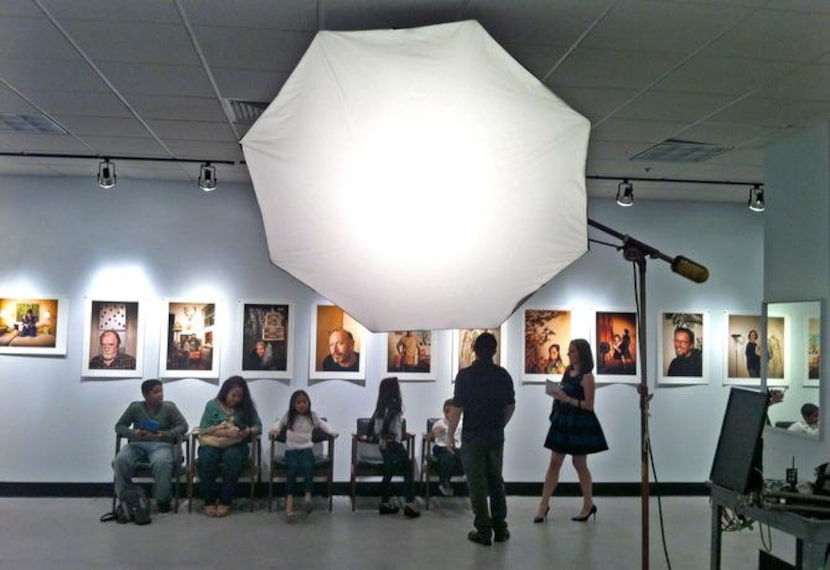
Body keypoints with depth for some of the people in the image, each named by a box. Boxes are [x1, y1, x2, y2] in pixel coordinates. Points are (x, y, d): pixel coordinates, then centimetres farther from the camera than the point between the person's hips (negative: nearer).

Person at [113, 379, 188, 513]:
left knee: (162, 462, -38)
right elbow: (119, 426, 10)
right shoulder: (135, 407, 9)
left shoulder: (169, 407, 7)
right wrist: (133, 433, -12)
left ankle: (162, 500, -18)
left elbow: (183, 426, 0)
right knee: (120, 460, -31)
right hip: (137, 444, 2)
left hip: (161, 445, -1)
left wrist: (164, 435, -16)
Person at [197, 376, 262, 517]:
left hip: (236, 446, 0)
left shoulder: (246, 407, 8)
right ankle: (209, 501, -20)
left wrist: (248, 432, -19)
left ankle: (225, 501, -23)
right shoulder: (212, 405, 2)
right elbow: (203, 430, -8)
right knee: (206, 456, -34)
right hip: (213, 444, 0)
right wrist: (226, 432, -22)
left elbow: (258, 427, 4)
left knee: (232, 456, -35)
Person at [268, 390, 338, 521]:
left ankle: (308, 495, -37)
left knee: (307, 466, -33)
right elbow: (280, 422, 22)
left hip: (306, 448, 1)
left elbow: (322, 424, 23)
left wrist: (332, 432, 6)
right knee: (293, 467, -31)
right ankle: (289, 498, -35)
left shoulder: (312, 416, 11)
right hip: (291, 448, -1)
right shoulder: (289, 416, 10)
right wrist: (274, 429, 0)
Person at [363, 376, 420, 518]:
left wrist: (369, 436, 32)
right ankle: (409, 504, -9)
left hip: (385, 443, 8)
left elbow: (373, 420, 19)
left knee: (388, 473, 14)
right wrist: (384, 438, -19)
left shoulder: (382, 404, 12)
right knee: (408, 470, -3)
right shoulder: (394, 403, -9)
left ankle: (385, 504, 17)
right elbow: (387, 420, -22)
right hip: (392, 442, -8)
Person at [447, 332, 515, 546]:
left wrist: (450, 434, -3)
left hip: (473, 436, -4)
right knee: (496, 480, 16)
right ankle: (500, 528, 21)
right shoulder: (503, 375, 1)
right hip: (496, 436, 4)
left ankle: (484, 531, 7)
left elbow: (457, 408, -14)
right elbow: (510, 406, 9)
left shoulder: (465, 375, -13)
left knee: (477, 483, 4)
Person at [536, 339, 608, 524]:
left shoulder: (586, 376, -13)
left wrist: (566, 398, -23)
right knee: (554, 462, 5)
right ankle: (544, 504, 8)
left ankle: (588, 505, 22)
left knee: (579, 464, 5)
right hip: (563, 421, 7)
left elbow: (589, 405, -16)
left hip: (580, 424, -7)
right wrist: (556, 394, -2)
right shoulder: (568, 371, 9)